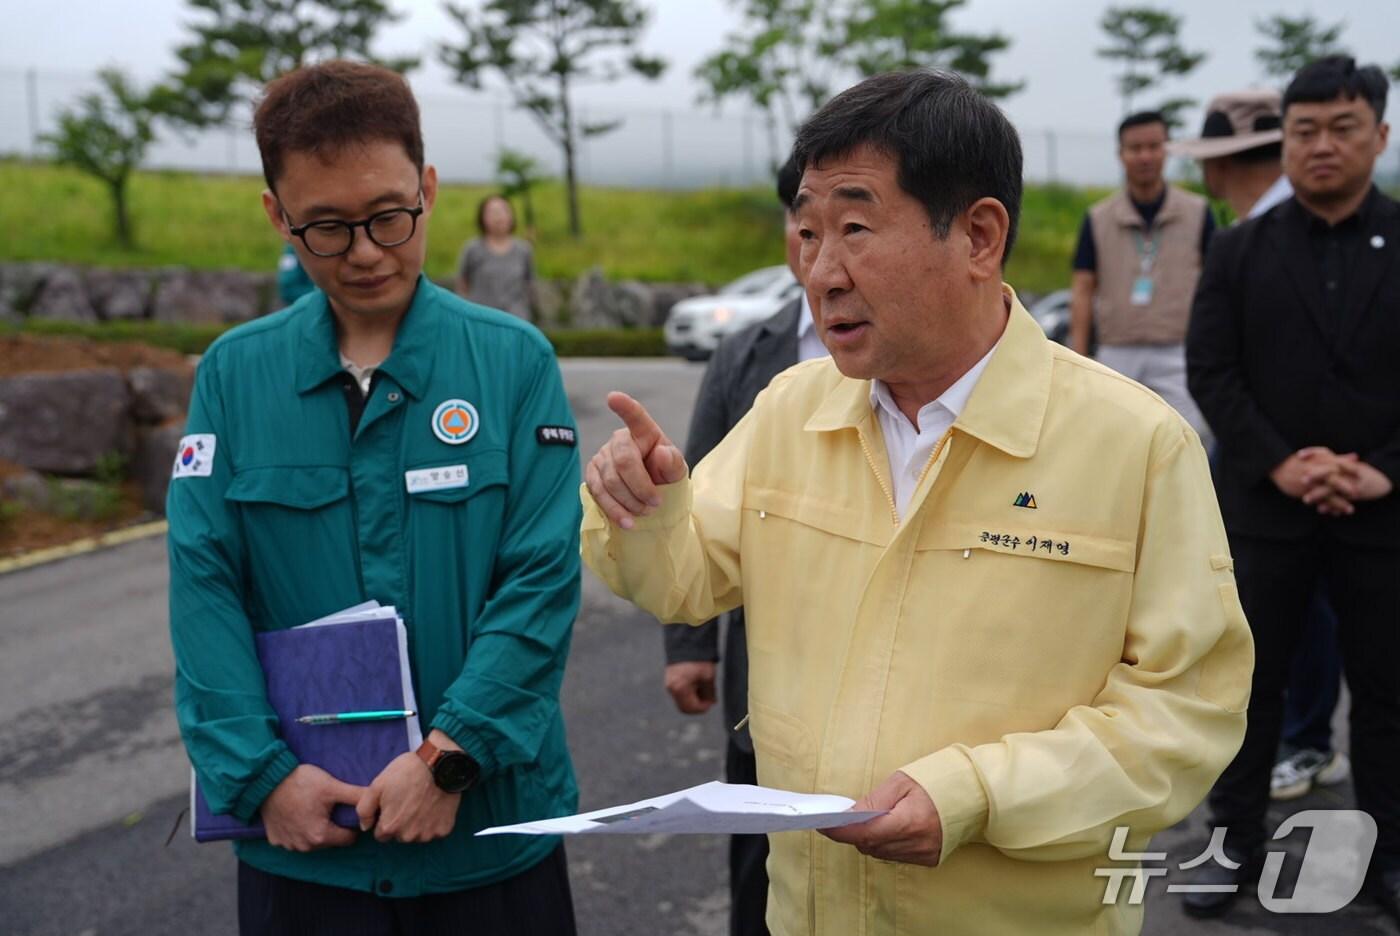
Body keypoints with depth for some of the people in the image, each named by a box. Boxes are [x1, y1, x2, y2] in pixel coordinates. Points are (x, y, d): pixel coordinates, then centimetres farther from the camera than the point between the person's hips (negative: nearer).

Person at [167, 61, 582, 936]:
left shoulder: (514, 360, -6)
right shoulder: (234, 373, -2)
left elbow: (544, 578, -11)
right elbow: (205, 589, -5)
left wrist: (451, 755, -17)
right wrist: (263, 772, -14)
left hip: (492, 825, -1)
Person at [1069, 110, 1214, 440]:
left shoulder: (1197, 212, 5)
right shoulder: (1098, 218, 6)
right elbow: (1082, 289, 5)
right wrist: (1077, 361, -2)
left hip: (1178, 356, -1)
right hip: (1116, 356, 1)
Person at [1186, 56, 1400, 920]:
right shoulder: (1241, 250, 4)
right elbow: (1212, 371, -1)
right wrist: (1278, 463, -12)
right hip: (1265, 504, 0)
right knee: (1250, 680, 7)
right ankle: (1237, 842, 21)